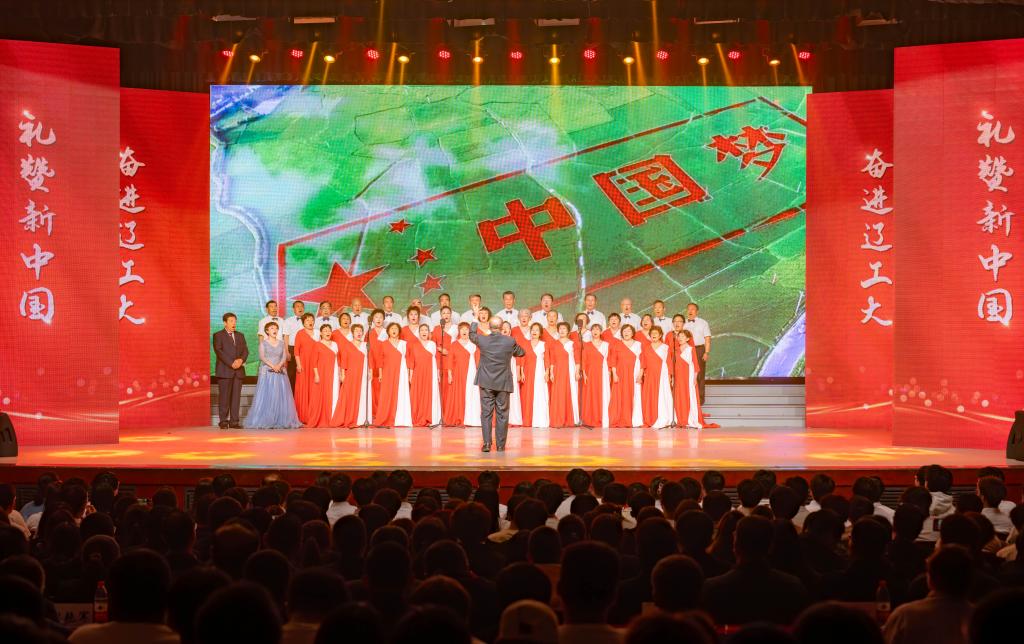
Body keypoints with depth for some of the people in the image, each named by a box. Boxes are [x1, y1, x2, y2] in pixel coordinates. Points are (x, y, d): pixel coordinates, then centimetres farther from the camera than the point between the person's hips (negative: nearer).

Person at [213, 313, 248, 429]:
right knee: (224, 396, -5)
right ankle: (224, 421, -3)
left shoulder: (240, 335, 19)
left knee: (236, 396, 1)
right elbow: (219, 351, -9)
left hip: (238, 370, 4)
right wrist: (231, 363, -17)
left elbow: (245, 350, 11)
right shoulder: (218, 335, 3)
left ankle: (234, 421, 3)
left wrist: (241, 360, -10)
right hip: (224, 370, -4)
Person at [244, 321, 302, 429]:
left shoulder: (281, 343, 12)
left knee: (281, 396, -1)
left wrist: (279, 365, -15)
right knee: (266, 395, -7)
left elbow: (284, 357, 4)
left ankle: (282, 420, 1)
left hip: (280, 371, 3)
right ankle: (265, 421, -7)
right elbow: (262, 357, -8)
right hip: (267, 372, -3)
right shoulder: (263, 343, 3)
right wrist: (272, 366, -20)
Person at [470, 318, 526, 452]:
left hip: (486, 383, 0)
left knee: (486, 413, 3)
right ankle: (501, 445, 7)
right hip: (503, 383, 0)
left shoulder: (482, 340, -7)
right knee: (502, 414, 6)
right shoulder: (510, 341, -8)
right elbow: (520, 352, 10)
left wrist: (474, 323, 36)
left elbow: (472, 335, 17)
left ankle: (487, 443, -3)